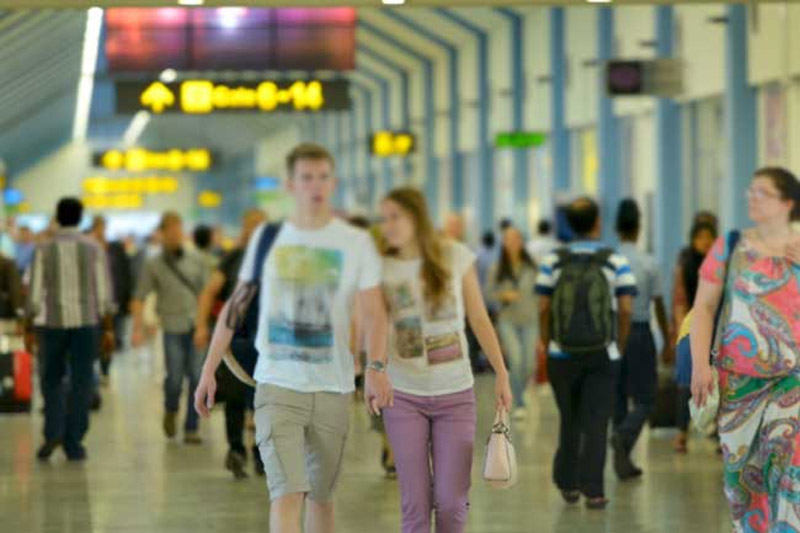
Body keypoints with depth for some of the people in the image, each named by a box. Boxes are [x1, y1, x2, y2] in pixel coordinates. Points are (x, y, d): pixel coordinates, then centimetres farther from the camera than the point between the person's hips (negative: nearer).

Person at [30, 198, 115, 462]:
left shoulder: (44, 249, -2)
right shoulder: (93, 248, -1)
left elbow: (35, 294, -3)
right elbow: (104, 293, -2)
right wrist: (108, 328, 5)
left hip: (53, 322, 0)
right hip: (86, 321, 0)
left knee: (52, 380, 15)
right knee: (81, 382, 5)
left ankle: (53, 431, -3)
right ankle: (73, 442, 2)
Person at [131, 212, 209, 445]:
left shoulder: (196, 260, 9)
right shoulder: (154, 265, 4)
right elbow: (139, 299, 3)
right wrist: (138, 328, -8)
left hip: (197, 327, 2)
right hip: (173, 329, -1)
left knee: (197, 378, -4)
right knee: (175, 378, -4)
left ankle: (191, 429, 6)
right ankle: (171, 411, 27)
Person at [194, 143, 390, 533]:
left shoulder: (356, 243, 0)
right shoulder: (267, 238, 5)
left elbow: (373, 313, -8)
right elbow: (235, 306, 11)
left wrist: (375, 367, -25)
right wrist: (209, 370, 6)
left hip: (333, 388, 1)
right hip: (277, 387, 0)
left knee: (320, 496, 12)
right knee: (287, 494, -14)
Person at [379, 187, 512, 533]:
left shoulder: (456, 258, -2)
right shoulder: (382, 268, -1)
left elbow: (479, 320, 5)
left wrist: (501, 374, 1)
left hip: (455, 394, 0)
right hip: (404, 397, 0)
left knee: (451, 502, -2)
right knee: (415, 504, -2)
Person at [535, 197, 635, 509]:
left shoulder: (553, 261, 0)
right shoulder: (616, 262, -2)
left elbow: (543, 308, -1)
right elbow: (625, 309, -4)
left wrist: (547, 343, 10)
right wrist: (620, 346, 7)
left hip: (562, 355, 2)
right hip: (602, 355, -2)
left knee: (569, 420, 15)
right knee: (596, 422, 0)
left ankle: (568, 484, 23)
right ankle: (592, 490, -4)